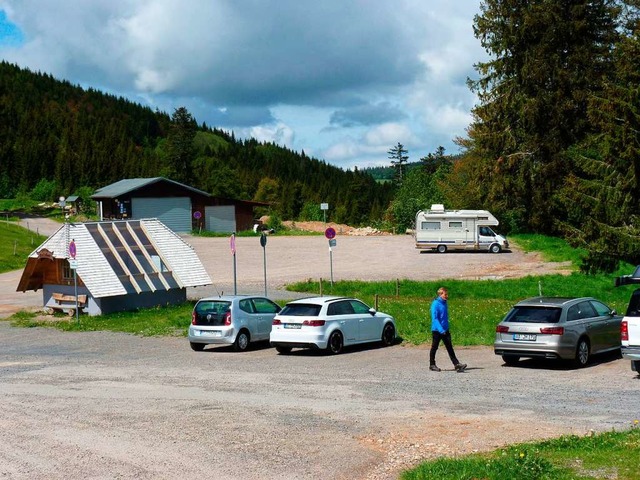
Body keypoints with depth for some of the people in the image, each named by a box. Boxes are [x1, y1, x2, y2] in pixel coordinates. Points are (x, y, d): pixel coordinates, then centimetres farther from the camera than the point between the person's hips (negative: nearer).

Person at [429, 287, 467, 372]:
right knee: (434, 348, 6)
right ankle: (432, 365, 17)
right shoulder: (435, 304, -14)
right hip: (436, 330, -7)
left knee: (450, 347, 1)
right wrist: (441, 330, -28)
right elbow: (434, 318, -21)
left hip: (445, 330, 7)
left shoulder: (444, 303, 9)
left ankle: (457, 365, -5)